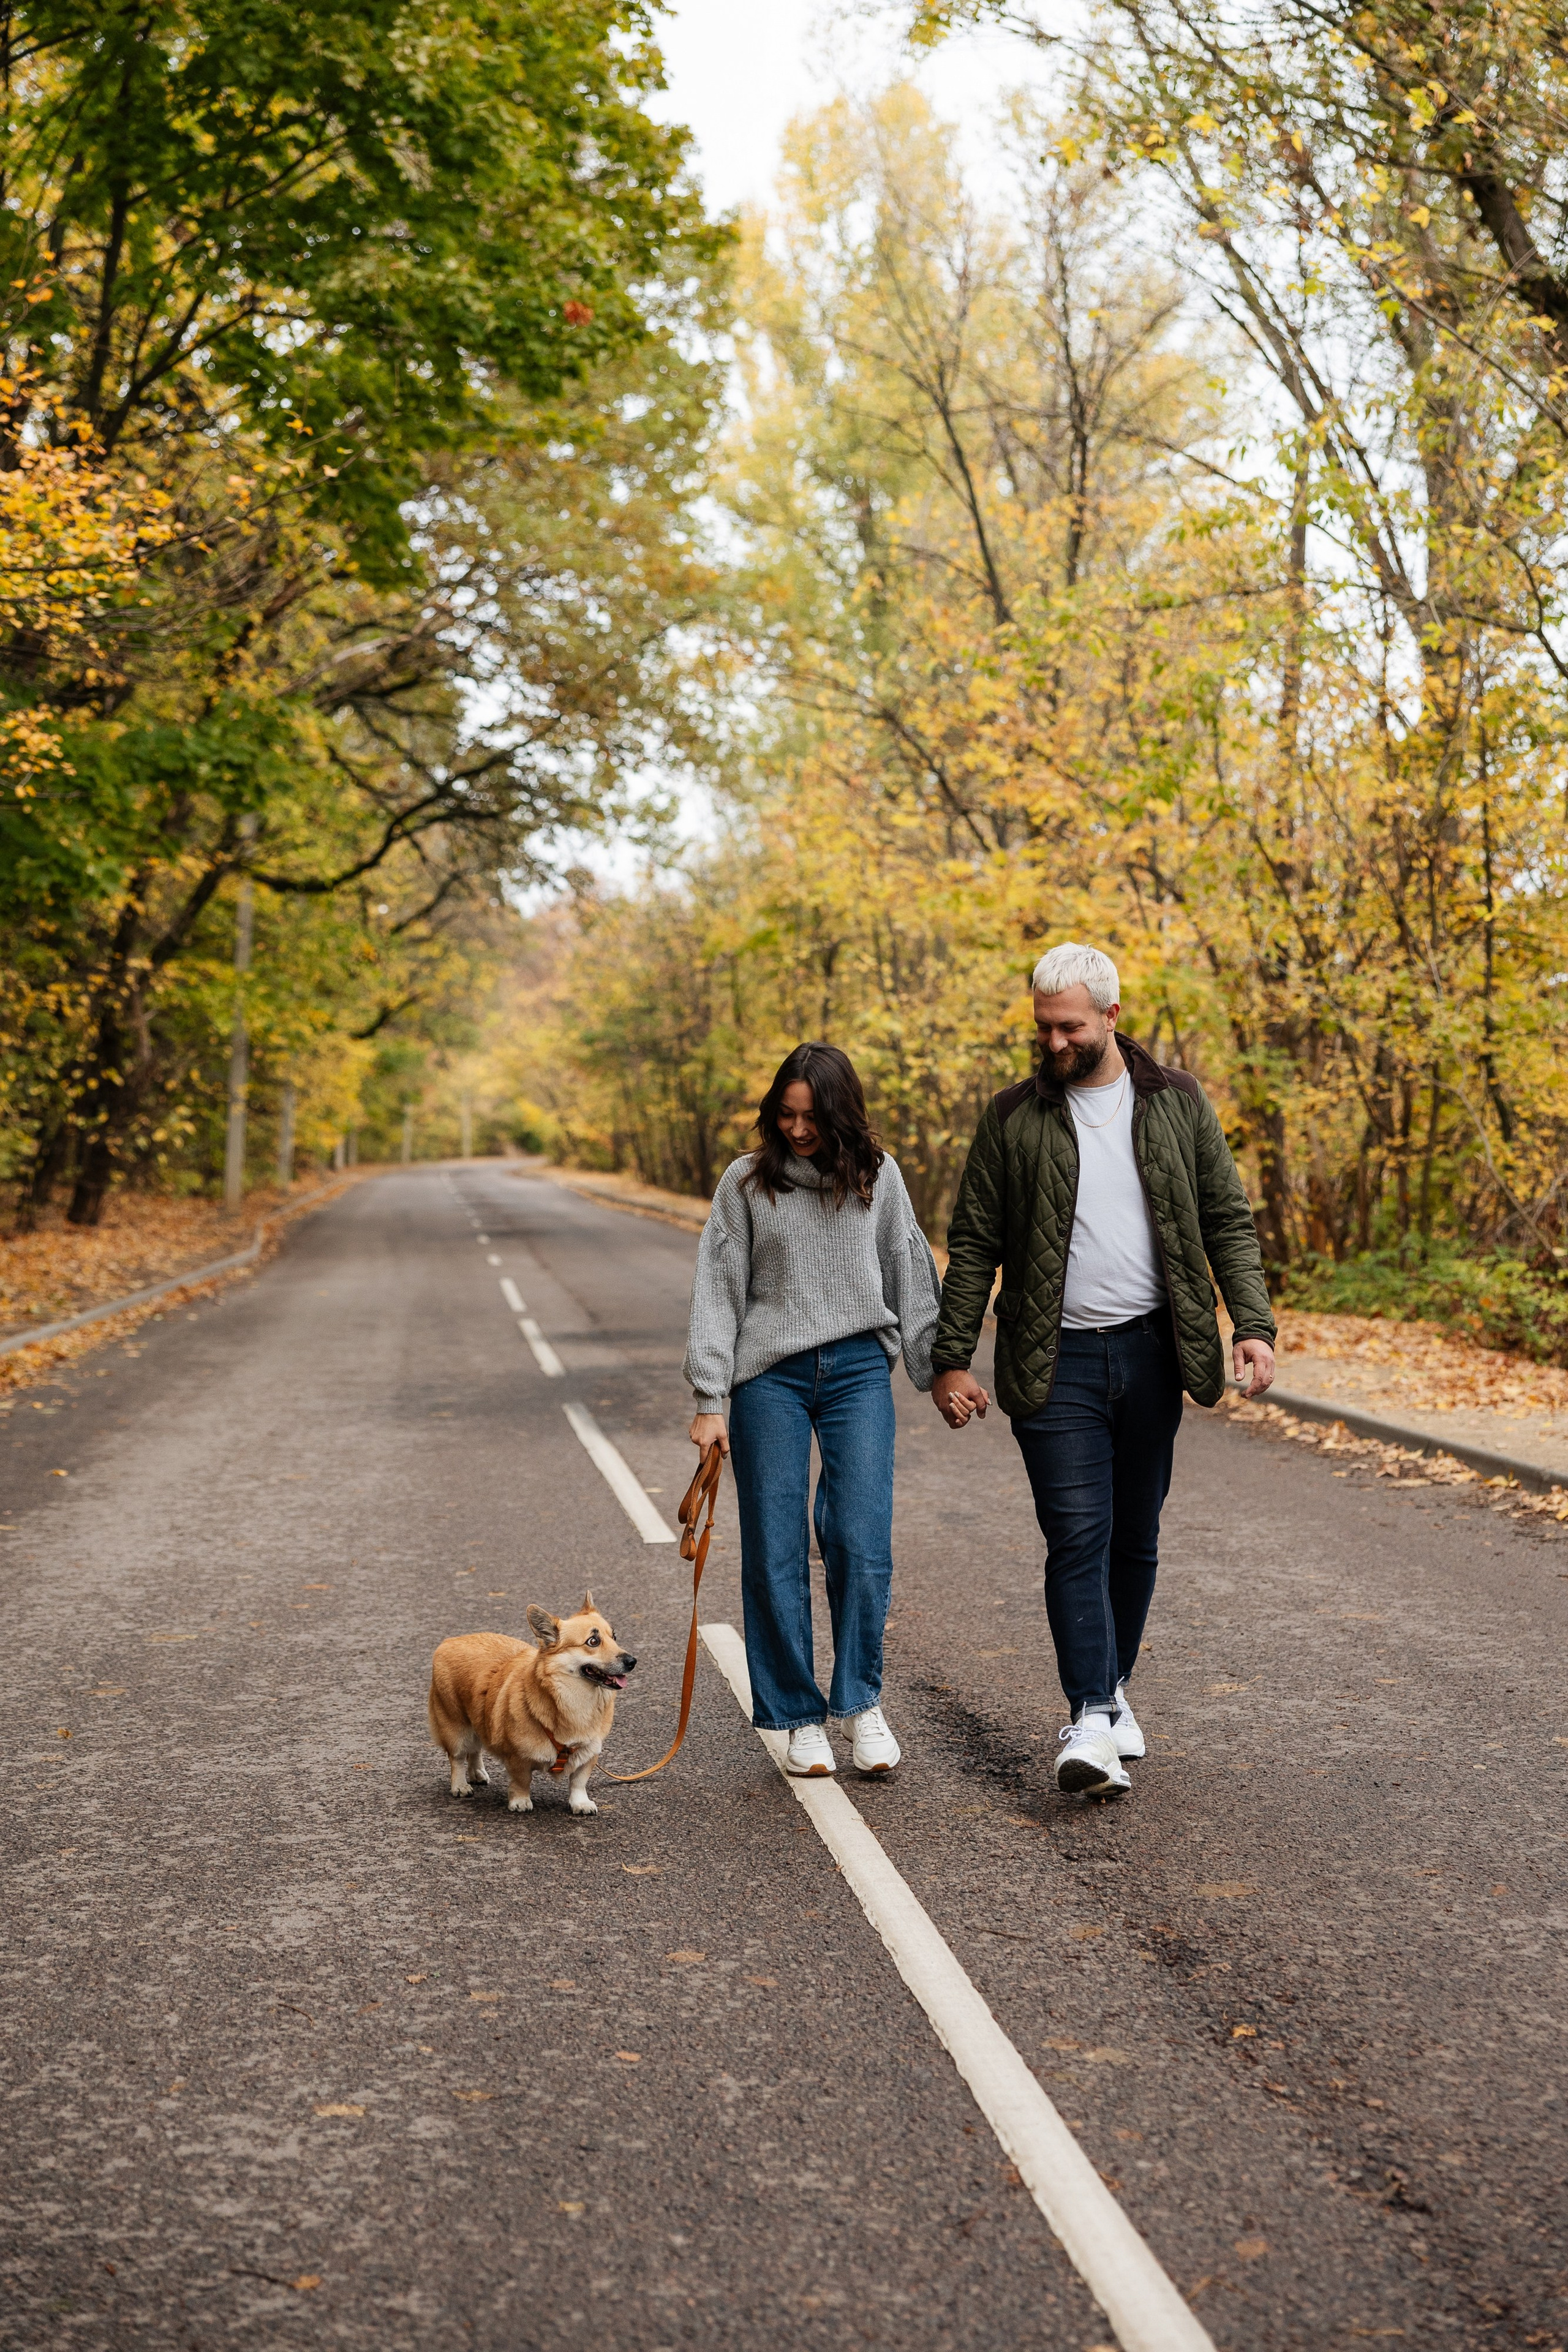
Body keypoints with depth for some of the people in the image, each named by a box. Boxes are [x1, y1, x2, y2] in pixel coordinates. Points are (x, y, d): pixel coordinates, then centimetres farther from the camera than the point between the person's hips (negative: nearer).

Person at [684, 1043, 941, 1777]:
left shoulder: (877, 1175, 5)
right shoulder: (747, 1182, 1)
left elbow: (910, 1276, 13)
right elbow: (718, 1289, 1)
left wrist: (937, 1372, 11)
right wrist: (708, 1400, -4)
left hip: (859, 1370, 1)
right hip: (769, 1377, 0)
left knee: (862, 1543, -8)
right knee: (775, 1555, 0)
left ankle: (861, 1701, 9)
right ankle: (800, 1717, 12)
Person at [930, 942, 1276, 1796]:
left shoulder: (1178, 1103, 5)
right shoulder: (1012, 1116, 1)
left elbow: (1227, 1221, 6)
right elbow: (973, 1246, 3)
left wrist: (1254, 1324, -7)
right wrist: (951, 1361, -2)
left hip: (1152, 1350, 2)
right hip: (1057, 1359, -2)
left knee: (1135, 1537, 11)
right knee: (1078, 1535, -9)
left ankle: (1114, 1687, 28)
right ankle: (1090, 1721, -10)